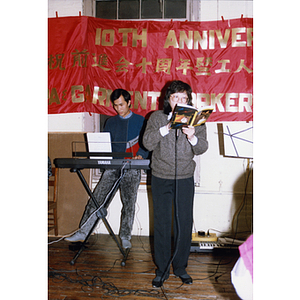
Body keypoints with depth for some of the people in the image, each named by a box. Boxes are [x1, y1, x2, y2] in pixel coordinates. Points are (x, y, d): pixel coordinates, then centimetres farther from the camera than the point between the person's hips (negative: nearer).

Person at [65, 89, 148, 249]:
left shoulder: (140, 120, 8)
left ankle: (125, 236, 6)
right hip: (112, 165, 2)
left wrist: (140, 155, -14)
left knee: (129, 202, -7)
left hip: (132, 168, -2)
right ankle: (82, 232, 0)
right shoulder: (110, 122, 17)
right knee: (96, 197, -6)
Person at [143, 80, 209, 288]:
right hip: (161, 178, 0)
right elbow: (147, 143, -7)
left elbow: (202, 148, -2)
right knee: (162, 224, 4)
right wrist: (166, 128, -19)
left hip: (185, 179, 1)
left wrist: (192, 137, -22)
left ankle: (181, 267, 23)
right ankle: (162, 270, 19)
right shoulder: (157, 117, 3)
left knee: (185, 224, 4)